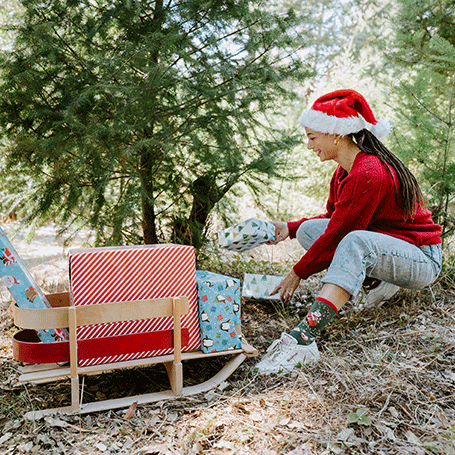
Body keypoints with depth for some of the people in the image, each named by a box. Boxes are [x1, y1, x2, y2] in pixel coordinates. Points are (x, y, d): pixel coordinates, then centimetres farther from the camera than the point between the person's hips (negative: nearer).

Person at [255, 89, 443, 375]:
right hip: (382, 245, 9)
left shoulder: (367, 174, -26)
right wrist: (290, 228, 5)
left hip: (422, 259, -9)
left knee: (356, 241, -39)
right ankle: (376, 279, 3)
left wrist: (299, 273, -12)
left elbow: (338, 234, -23)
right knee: (309, 230, -1)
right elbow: (334, 219, 15)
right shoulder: (344, 171, 1)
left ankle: (304, 338, -49)